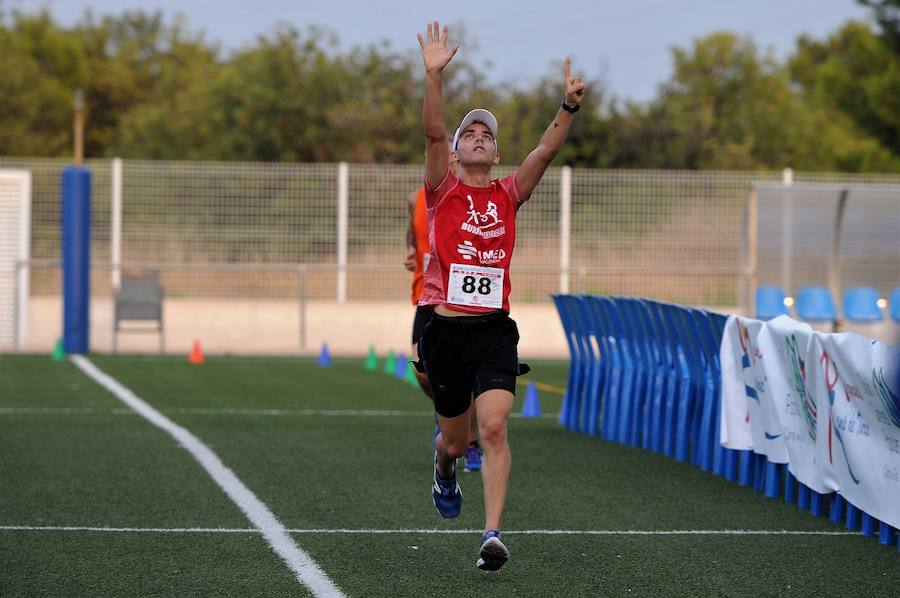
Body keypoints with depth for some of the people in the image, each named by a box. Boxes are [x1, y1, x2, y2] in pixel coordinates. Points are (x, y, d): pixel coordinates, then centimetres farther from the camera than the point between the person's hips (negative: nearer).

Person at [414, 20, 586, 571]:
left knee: (494, 426, -18)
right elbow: (433, 132, -10)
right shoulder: (442, 191, 4)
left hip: (495, 329, 0)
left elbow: (548, 149, -2)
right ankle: (445, 474, 48)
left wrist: (570, 105, -17)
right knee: (455, 439, 11)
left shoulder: (509, 194, 10)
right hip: (445, 328, 0)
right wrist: (434, 75, -23)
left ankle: (493, 533, -23)